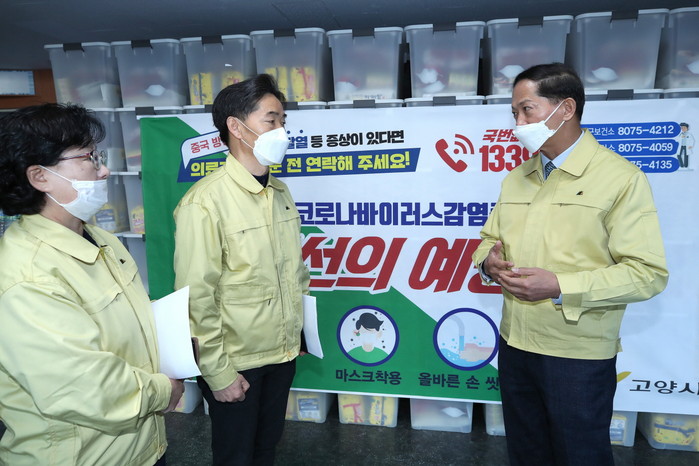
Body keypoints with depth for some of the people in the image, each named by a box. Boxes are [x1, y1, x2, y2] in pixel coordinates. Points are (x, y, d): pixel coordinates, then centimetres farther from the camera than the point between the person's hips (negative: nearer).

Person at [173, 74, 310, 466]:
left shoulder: (280, 191, 2)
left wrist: (300, 326, 12)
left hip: (284, 351, 6)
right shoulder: (205, 202, -21)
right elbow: (197, 299, -20)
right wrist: (218, 373, -15)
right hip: (237, 361, -6)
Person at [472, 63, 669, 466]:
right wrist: (489, 260, -8)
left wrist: (561, 287, -24)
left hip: (578, 356, -6)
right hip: (514, 343, 6)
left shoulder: (621, 177, -12)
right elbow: (490, 238, 15)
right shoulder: (516, 178, 9)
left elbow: (648, 273, -16)